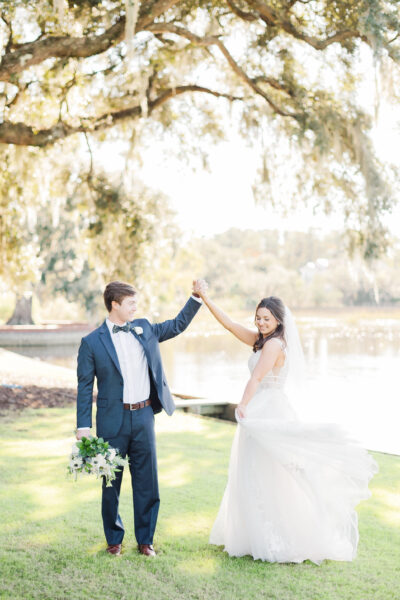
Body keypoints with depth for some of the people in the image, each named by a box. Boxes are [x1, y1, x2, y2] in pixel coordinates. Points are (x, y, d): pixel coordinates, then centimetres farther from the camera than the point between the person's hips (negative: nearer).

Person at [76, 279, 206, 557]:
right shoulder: (92, 342, -5)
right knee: (111, 483, 10)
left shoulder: (143, 328, 7)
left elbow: (178, 325, 18)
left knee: (147, 481, 8)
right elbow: (85, 387, -4)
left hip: (144, 417, 3)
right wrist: (83, 426, -8)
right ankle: (114, 538, 27)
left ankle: (145, 539, 22)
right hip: (113, 421, -3)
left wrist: (197, 296, 9)